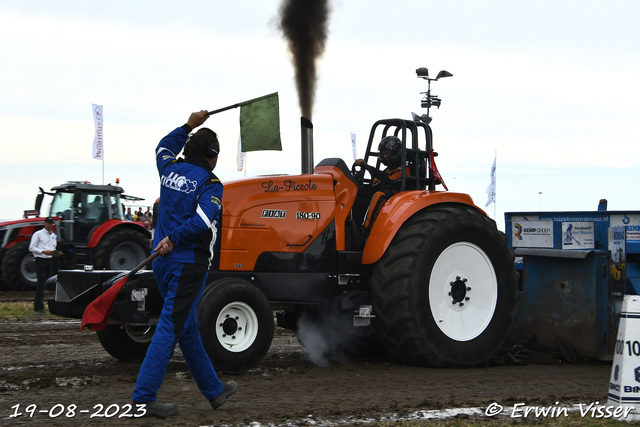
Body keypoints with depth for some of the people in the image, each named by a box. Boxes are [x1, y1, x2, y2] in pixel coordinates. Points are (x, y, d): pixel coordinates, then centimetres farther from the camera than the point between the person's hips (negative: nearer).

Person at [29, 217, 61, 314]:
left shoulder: (54, 236, 17)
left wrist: (56, 253, 3)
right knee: (41, 284, -11)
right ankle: (38, 307, -10)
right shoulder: (38, 234, -3)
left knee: (44, 284, 8)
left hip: (49, 260, 7)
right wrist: (44, 251, -20)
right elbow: (31, 248, -8)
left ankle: (39, 305, 14)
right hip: (40, 260, -7)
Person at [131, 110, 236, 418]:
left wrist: (189, 126, 37)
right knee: (170, 328, -7)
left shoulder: (170, 169, 9)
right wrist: (174, 238, -18)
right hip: (189, 264, -8)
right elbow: (203, 220, -26)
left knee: (188, 327, 15)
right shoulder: (209, 183, -10)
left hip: (164, 262, 8)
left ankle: (213, 391, 28)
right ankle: (144, 397, -9)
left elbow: (164, 148, 34)